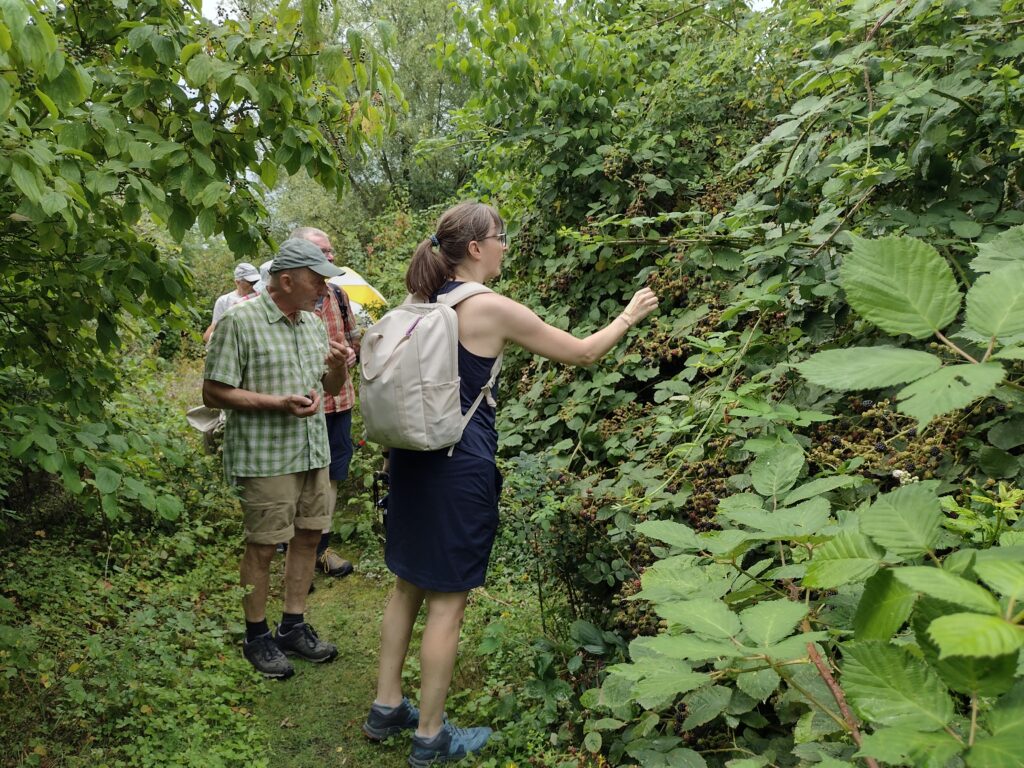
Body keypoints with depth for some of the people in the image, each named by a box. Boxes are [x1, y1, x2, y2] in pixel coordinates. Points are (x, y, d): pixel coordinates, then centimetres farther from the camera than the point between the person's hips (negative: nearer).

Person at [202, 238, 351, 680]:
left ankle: (293, 626, 28)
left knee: (308, 536, 12)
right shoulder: (240, 322, -11)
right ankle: (257, 636, 21)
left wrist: (339, 366, -5)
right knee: (263, 546, 3)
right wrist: (278, 403, -21)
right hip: (265, 457, -7)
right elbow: (214, 394, -12)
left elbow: (331, 388, 18)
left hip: (314, 452, 7)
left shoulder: (312, 323, 11)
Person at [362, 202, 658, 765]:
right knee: (447, 599, 5)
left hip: (414, 457, 8)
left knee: (408, 586, 19)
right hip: (460, 465, -7)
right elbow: (582, 353, -5)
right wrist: (629, 316, 11)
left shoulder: (427, 304, 5)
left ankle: (386, 708, 33)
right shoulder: (492, 308, -14)